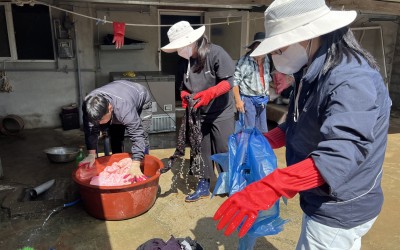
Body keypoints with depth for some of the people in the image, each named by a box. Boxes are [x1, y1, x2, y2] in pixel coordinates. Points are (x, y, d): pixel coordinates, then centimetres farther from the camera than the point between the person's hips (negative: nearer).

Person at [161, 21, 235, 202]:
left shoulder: (215, 53, -16)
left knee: (224, 152, 2)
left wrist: (208, 94, -33)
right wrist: (184, 95, -12)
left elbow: (228, 81, -19)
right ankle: (203, 186, 26)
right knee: (201, 151, 12)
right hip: (198, 115, 6)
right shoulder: (186, 60, 2)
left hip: (221, 114, -6)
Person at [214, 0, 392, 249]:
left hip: (340, 211, -9)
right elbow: (298, 127, 12)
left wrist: (270, 188, -52)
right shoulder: (317, 74, 5)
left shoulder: (350, 79, -28)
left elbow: (343, 151, -42)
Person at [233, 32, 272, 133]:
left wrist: (265, 96, 15)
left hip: (262, 100, 7)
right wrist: (238, 100, -18)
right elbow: (234, 81, -16)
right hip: (248, 100, -6)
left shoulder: (267, 60, 5)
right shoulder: (245, 61, -16)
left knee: (263, 131, 16)